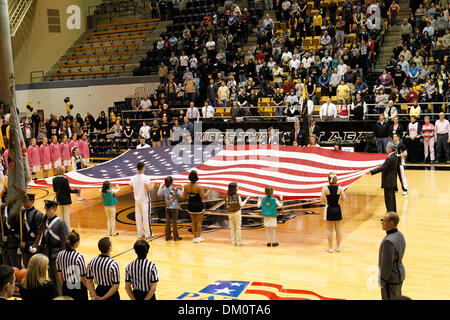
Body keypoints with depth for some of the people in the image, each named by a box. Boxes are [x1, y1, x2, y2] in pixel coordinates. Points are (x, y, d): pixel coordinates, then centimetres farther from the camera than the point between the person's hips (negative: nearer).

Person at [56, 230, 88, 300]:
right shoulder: (79, 257, -20)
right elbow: (83, 277, -15)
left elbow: (59, 273, 6)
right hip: (78, 289, -5)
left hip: (66, 288, 5)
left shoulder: (60, 255, -4)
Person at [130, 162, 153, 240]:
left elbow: (131, 189, 8)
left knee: (138, 218, 9)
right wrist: (152, 186, 2)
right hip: (144, 200, -5)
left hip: (137, 200, 5)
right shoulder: (146, 178, -14)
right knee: (146, 217, 2)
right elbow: (148, 189, -17)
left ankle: (140, 234, 13)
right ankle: (147, 234, 7)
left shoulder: (133, 178, 2)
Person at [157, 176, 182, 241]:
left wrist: (161, 186, 26)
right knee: (174, 222, 2)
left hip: (167, 208, 4)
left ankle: (167, 236, 14)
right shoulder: (175, 189, -14)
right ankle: (176, 237, 6)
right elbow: (181, 195, -22)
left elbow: (158, 194, 15)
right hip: (174, 208, -4)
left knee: (167, 222, 10)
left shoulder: (164, 189, -1)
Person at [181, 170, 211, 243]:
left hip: (190, 205, 4)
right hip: (198, 205, -4)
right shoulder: (199, 187, -19)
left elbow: (184, 196, 4)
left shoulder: (186, 186, -7)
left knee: (193, 222, 15)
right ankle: (198, 237, 13)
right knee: (198, 222, 8)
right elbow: (203, 197, -14)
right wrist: (208, 191, 1)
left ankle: (194, 237, 20)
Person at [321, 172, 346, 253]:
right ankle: (338, 247, 22)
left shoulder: (325, 189, -14)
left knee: (329, 229, 8)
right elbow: (344, 198, -2)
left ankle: (330, 248, 12)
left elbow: (322, 200, -13)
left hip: (329, 209, -2)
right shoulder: (339, 188, -8)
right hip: (337, 209, 2)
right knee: (338, 229, 14)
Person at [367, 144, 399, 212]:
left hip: (388, 181, -9)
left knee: (388, 198, -1)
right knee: (392, 197, 19)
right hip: (393, 180, 9)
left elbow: (382, 168, -28)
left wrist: (371, 172, -27)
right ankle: (394, 211, 30)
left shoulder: (390, 158, -24)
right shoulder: (395, 157, 3)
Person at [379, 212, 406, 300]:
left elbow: (387, 264, -26)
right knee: (398, 298, 22)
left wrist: (382, 281, -15)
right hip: (400, 274, 9)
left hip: (391, 279, -9)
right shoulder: (400, 235, -1)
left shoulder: (389, 241, -31)